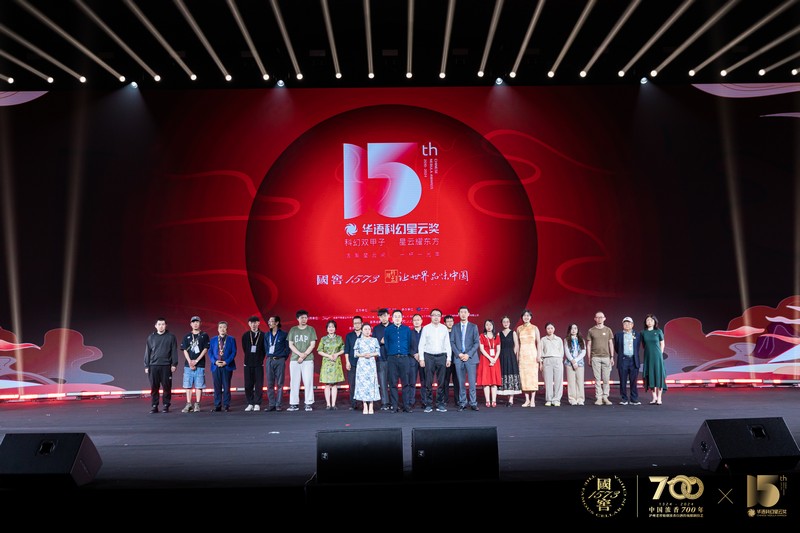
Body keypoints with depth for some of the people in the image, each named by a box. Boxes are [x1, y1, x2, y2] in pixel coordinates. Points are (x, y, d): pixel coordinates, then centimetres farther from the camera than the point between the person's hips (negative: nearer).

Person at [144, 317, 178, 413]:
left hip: (166, 366, -2)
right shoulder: (151, 337, 10)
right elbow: (147, 352, 11)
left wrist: (174, 364, -4)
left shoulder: (171, 337, 4)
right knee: (154, 387, 3)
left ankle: (166, 405, 9)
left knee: (167, 387, 0)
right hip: (153, 366, 2)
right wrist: (146, 366, 6)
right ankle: (154, 406, 9)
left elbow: (174, 351, 3)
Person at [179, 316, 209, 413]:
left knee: (199, 386, -2)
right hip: (188, 364, 2)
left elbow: (205, 349, 0)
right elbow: (185, 350, 6)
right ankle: (189, 405, 8)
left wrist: (196, 361, -9)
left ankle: (197, 405, 4)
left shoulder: (204, 335, 5)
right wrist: (190, 362, -7)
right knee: (188, 385, 3)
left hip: (200, 365, -2)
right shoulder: (187, 336, 11)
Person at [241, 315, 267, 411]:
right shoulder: (245, 335, 6)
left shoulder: (263, 335, 0)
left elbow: (265, 349, 3)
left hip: (259, 364, -2)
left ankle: (257, 404, 4)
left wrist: (261, 359, 2)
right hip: (248, 363, 2)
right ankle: (250, 404, 12)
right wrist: (249, 357, 8)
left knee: (259, 385, -2)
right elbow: (244, 349, 11)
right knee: (248, 385, 3)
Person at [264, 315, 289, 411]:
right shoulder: (267, 335, 13)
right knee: (270, 383, 3)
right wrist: (269, 356, 11)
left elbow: (287, 348, 1)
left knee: (280, 384, -2)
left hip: (280, 360, -4)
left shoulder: (283, 334, 0)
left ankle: (278, 405, 0)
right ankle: (271, 405, 7)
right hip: (269, 360, 4)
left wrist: (282, 357, -4)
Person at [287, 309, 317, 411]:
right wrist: (300, 354, -10)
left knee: (308, 382, -5)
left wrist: (304, 356, -9)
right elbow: (290, 345, 5)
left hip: (308, 360, -2)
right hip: (294, 360, 2)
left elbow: (312, 345, 1)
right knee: (294, 382, 1)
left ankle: (309, 404, 0)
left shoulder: (311, 329, 6)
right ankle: (294, 404, 6)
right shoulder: (293, 330, 10)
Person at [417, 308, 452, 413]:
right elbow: (421, 344, 2)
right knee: (428, 382, -2)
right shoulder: (426, 328, 3)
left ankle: (440, 404, 9)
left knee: (441, 382, 2)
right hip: (429, 356, -1)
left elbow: (448, 344, 9)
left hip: (441, 356, 2)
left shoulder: (444, 328, 8)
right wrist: (421, 358, -4)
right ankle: (428, 404, 4)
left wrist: (449, 358, 3)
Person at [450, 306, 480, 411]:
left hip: (470, 357, -1)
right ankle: (462, 403, 9)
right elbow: (452, 342, 6)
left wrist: (468, 354, -9)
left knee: (472, 382, -5)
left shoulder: (473, 327, 7)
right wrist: (459, 354, -7)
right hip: (458, 358, 1)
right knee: (461, 382, 3)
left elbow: (477, 342, 1)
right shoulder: (455, 327, 11)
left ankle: (473, 403, 0)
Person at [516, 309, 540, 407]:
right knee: (523, 376, -1)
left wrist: (538, 355, -7)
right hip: (522, 354, 2)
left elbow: (538, 342, 2)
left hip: (532, 354, -2)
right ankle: (527, 400, 6)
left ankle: (532, 400, -1)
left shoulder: (534, 328, 5)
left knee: (533, 375, -5)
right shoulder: (519, 328, 10)